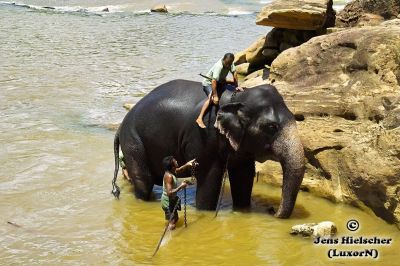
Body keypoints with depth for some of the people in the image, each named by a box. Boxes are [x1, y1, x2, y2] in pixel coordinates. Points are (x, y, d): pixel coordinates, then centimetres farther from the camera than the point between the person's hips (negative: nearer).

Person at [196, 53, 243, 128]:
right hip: (209, 83, -8)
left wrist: (236, 86, -6)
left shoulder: (229, 63, -14)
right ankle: (199, 119, -40)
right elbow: (213, 81, -38)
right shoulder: (218, 66, -33)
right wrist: (215, 96, -40)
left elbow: (234, 72, -1)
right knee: (212, 99, -32)